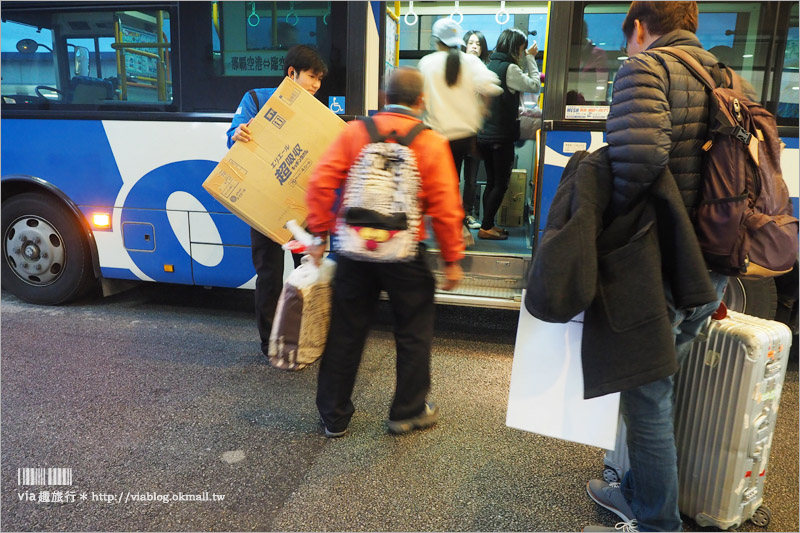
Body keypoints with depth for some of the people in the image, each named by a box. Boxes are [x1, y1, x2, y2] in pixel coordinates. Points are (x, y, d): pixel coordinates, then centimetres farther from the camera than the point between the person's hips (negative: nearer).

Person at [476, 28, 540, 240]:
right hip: (501, 136, -8)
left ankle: (488, 225, 19)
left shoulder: (489, 66, 10)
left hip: (484, 134, 8)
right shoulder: (510, 69, -14)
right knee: (501, 183, 1)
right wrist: (530, 59, 4)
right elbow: (535, 86, -3)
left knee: (492, 181, 14)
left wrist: (517, 111, 19)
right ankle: (486, 227, 2)